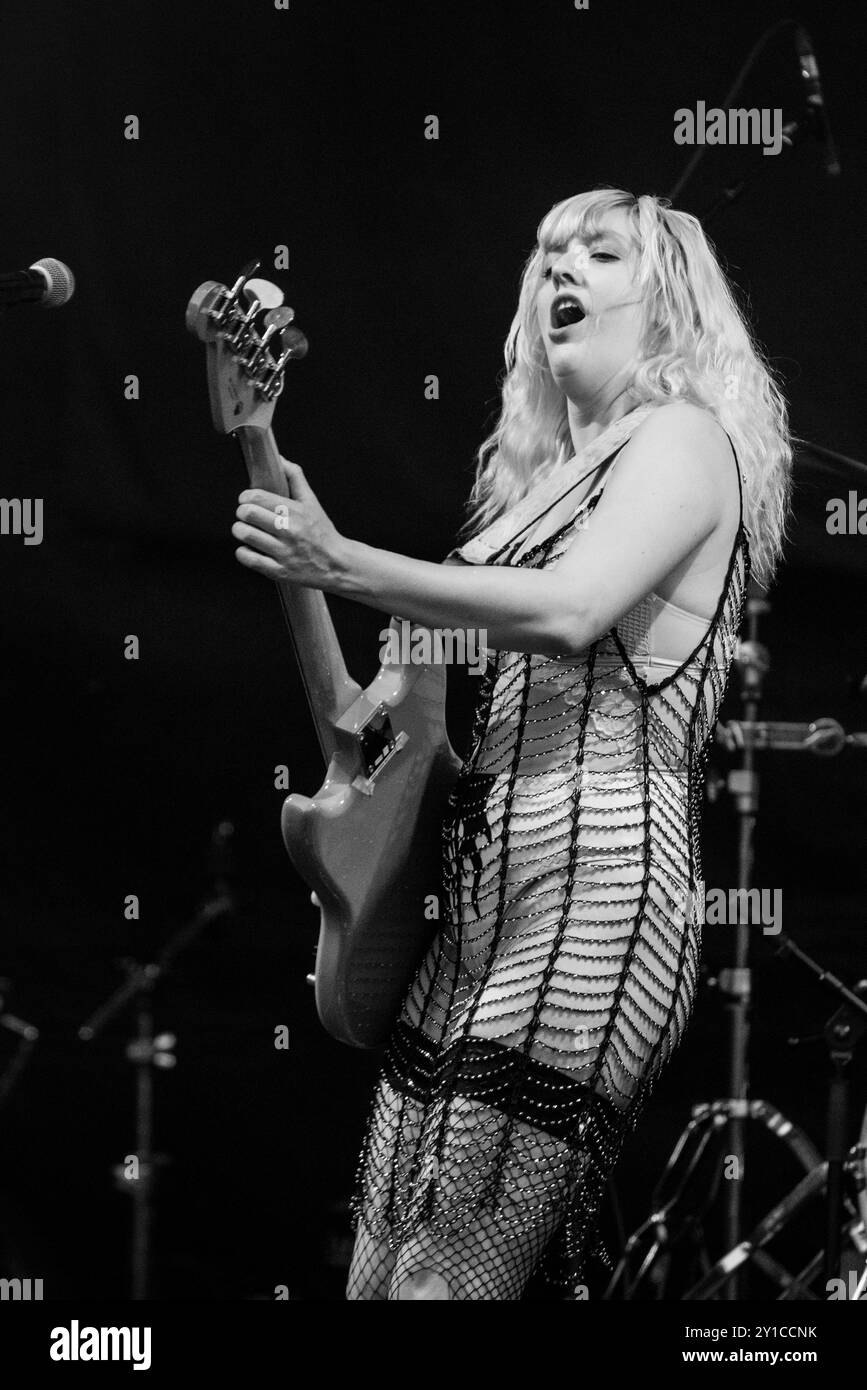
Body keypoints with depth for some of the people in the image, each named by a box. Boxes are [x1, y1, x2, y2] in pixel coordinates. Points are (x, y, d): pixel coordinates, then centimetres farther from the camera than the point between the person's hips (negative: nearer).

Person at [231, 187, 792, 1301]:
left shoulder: (683, 436, -1)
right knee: (377, 1273, 5)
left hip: (591, 885, -9)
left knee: (440, 1280, -14)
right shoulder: (541, 476, 25)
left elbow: (572, 610, -19)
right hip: (484, 901, 9)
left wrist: (344, 565, -19)